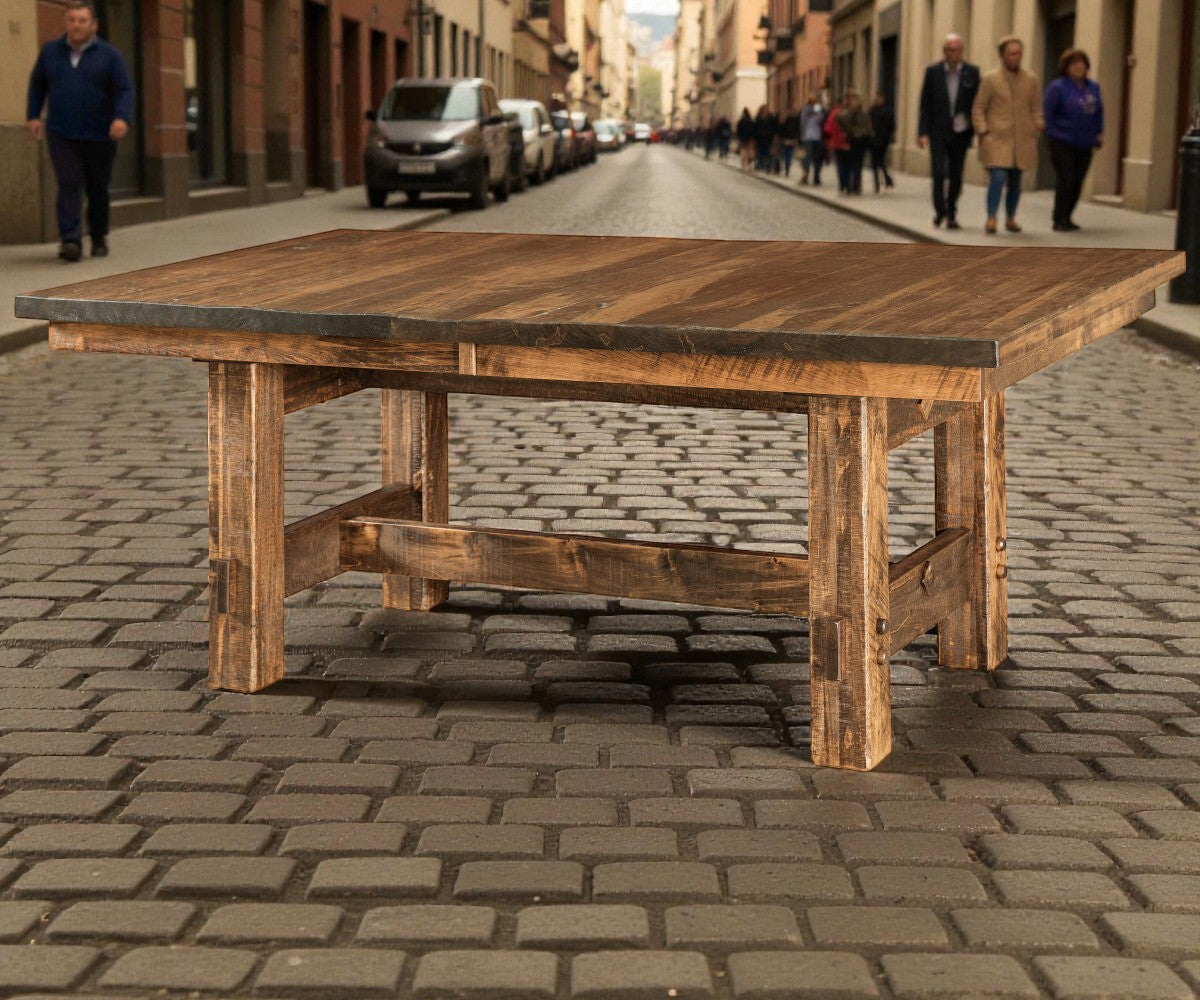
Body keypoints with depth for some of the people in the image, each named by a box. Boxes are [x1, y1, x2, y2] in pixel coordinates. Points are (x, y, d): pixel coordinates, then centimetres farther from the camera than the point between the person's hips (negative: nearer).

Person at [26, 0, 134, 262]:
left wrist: (122, 118, -26)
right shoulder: (50, 51, 5)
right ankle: (70, 241, -24)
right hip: (61, 135, 1)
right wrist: (32, 115, 9)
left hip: (99, 137, -1)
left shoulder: (109, 55, -3)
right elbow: (37, 84, 18)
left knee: (98, 190, 10)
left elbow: (125, 91, -9)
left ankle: (99, 238, 30)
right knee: (69, 185, -15)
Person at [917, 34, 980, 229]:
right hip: (938, 132, -1)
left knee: (956, 176, 6)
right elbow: (925, 104, 1)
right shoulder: (933, 72, 0)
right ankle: (940, 210, 8)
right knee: (939, 172, -9)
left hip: (960, 132, 1)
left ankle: (951, 214, 17)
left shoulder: (972, 72, 0)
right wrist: (922, 132, -6)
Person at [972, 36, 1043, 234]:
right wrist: (983, 132, -7)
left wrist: (1035, 132, 3)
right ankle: (991, 219, -9)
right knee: (998, 178, -15)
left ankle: (1010, 218, 20)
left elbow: (1037, 110, 13)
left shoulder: (1031, 80, 8)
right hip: (996, 138, -3)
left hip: (1022, 141, 3)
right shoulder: (990, 79, -1)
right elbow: (978, 108, 2)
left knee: (1015, 181, 8)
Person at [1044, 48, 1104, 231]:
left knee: (1077, 183, 8)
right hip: (1063, 144, -6)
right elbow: (1046, 112, -9)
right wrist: (1052, 133, -12)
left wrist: (1099, 133, 9)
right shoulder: (1058, 87, -8)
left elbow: (1098, 112, 17)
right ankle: (1059, 220, -1)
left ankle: (1066, 218, 20)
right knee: (1065, 180, -9)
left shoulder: (1093, 88, 10)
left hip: (1085, 145, 6)